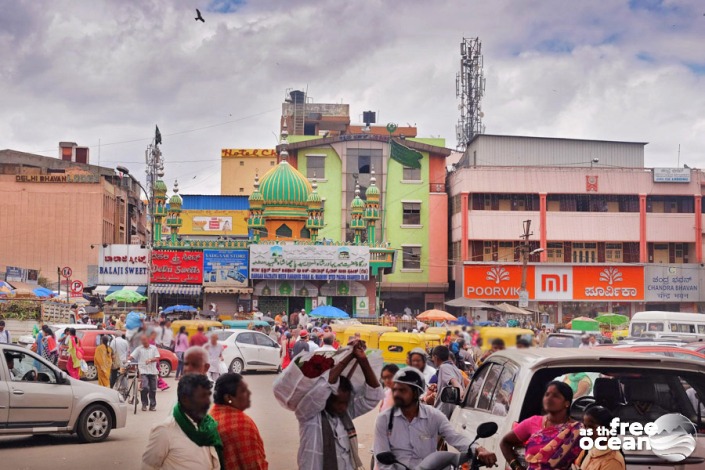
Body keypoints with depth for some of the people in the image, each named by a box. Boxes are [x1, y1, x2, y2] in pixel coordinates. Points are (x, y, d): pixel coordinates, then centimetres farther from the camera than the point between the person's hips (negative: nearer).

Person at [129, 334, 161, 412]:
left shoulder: (154, 348, 8)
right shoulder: (139, 349, 5)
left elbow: (157, 358, 0)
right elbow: (132, 356, -4)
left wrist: (150, 360, -18)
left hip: (153, 371, 2)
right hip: (143, 371, -2)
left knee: (153, 389, 5)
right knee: (145, 387, -17)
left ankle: (152, 405, 15)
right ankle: (144, 404, -2)